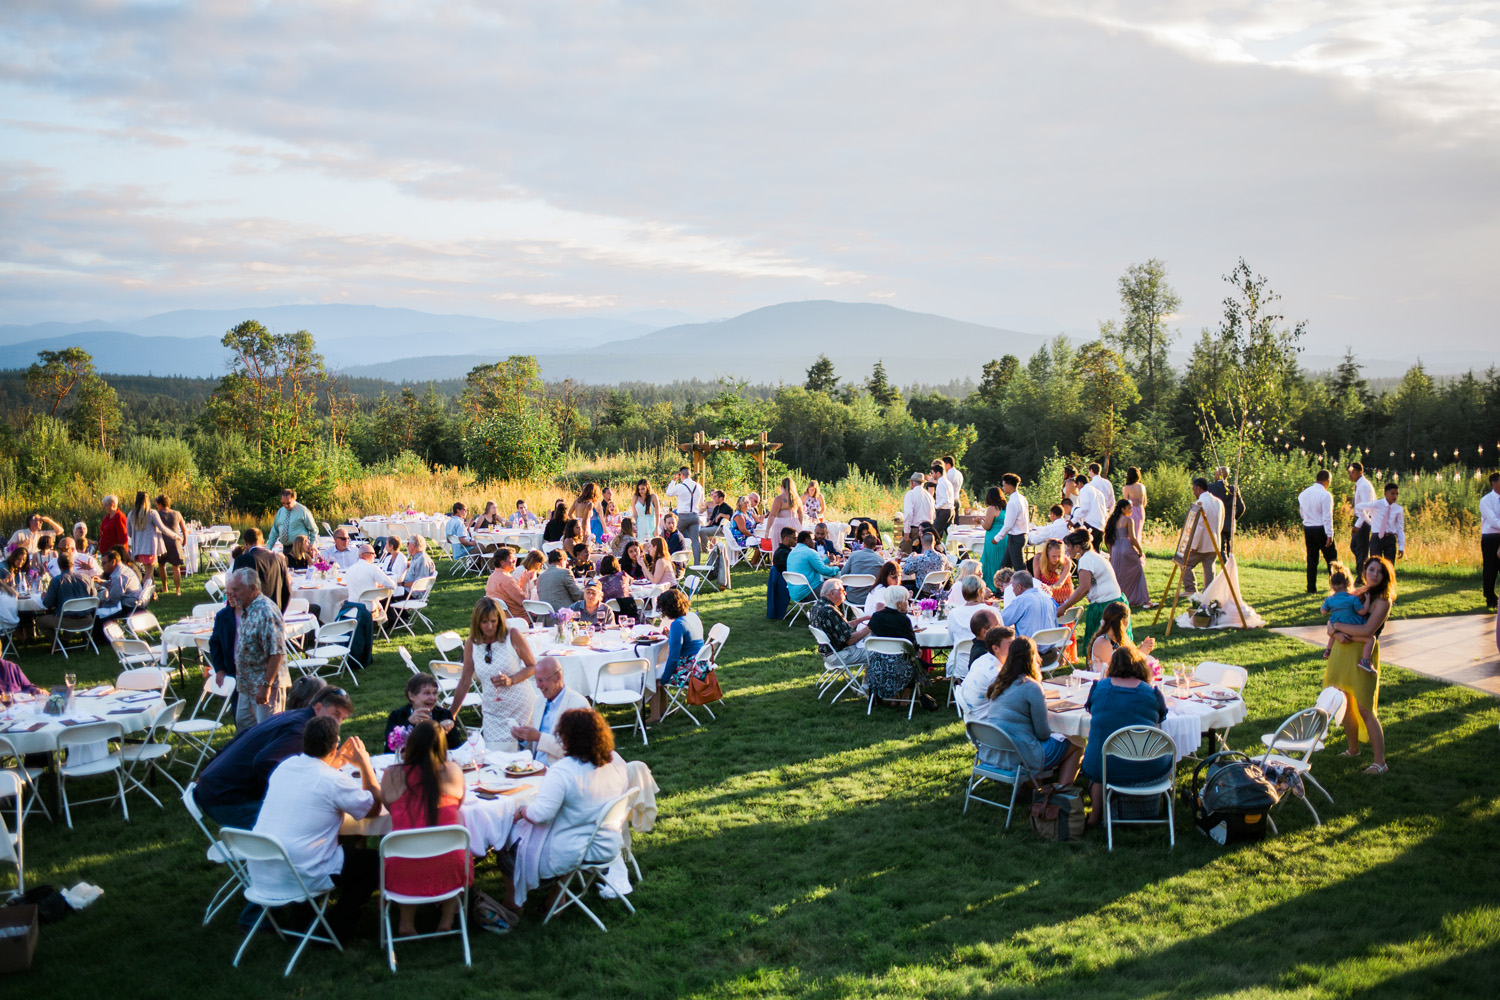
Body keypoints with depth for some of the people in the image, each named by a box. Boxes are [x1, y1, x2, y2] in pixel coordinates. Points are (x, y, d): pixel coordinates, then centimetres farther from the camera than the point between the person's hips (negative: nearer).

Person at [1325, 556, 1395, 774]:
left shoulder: (1382, 600, -6)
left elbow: (1367, 630, -18)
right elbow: (1334, 625, 10)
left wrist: (1337, 626, -9)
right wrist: (1338, 634, -13)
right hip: (1342, 652, 6)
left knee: (1365, 709, -8)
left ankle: (1380, 762, -3)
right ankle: (1353, 749, 31)